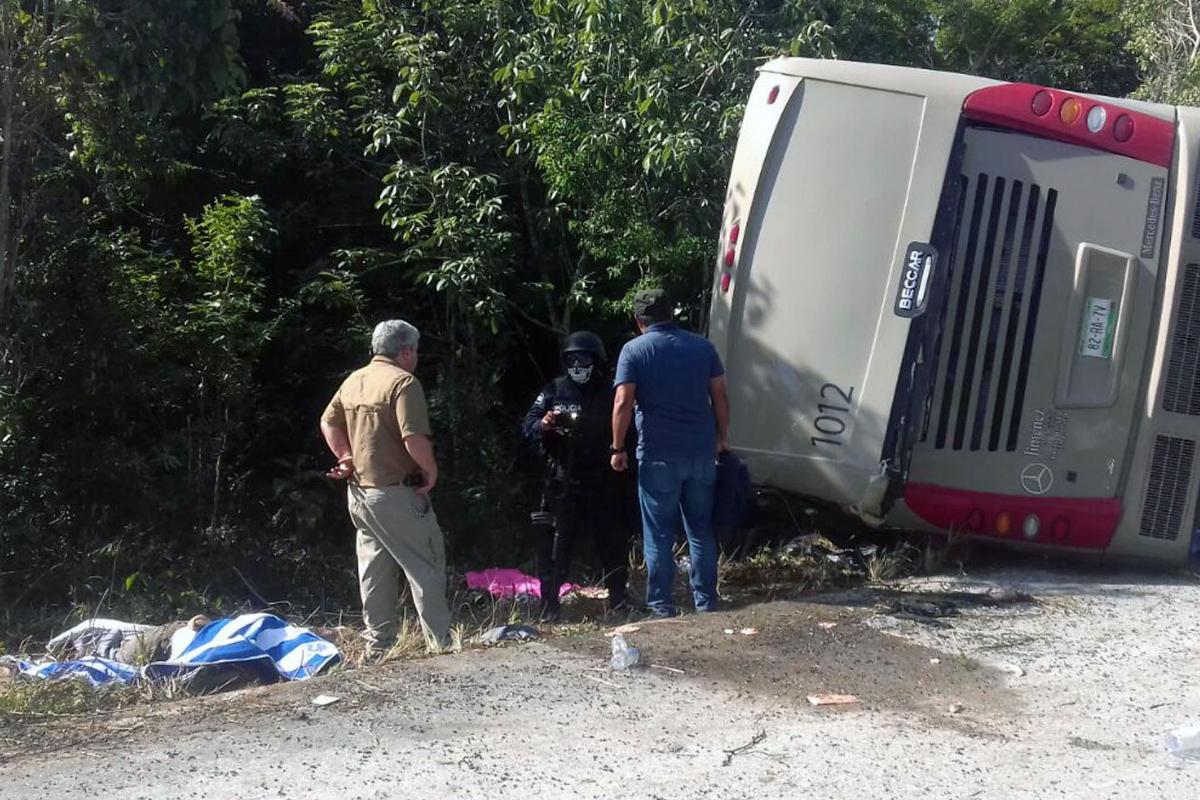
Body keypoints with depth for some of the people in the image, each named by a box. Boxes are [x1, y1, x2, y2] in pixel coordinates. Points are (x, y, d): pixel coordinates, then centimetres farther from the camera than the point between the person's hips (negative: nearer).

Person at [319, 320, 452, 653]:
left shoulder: (353, 381, 10)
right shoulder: (403, 382, -15)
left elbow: (328, 423, 18)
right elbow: (414, 439, -24)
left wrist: (347, 458, 15)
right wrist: (432, 471, -10)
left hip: (360, 491, 8)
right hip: (397, 493, -8)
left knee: (375, 573, 13)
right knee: (427, 567, -1)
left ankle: (378, 646, 18)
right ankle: (441, 644, -1)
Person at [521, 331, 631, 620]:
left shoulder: (609, 394, 8)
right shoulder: (554, 391, 4)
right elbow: (527, 426, -1)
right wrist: (543, 425, -21)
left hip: (602, 481, 2)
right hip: (563, 481, -2)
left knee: (612, 541, 9)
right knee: (556, 542, -3)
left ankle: (619, 599, 22)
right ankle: (549, 604, 1)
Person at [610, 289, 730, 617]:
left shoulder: (634, 350, -4)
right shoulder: (702, 346, 7)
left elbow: (623, 403, -12)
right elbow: (720, 397, 7)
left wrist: (618, 448, -4)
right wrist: (722, 438, 17)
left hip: (659, 457, -3)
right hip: (702, 453, 3)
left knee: (659, 535, 5)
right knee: (702, 531, 13)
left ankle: (662, 608, 6)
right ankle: (706, 602, 15)